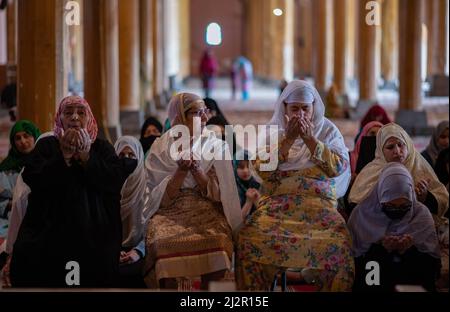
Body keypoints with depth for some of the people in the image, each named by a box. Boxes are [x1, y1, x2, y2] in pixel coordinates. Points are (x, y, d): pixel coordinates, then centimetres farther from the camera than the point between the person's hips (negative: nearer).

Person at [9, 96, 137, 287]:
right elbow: (32, 180, -6)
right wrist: (64, 156, -15)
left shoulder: (102, 148, 12)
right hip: (50, 233, 0)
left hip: (95, 234, 0)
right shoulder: (46, 146, 11)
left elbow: (116, 180, -4)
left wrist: (86, 157, -15)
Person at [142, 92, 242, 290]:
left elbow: (216, 194, 0)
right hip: (170, 212, -1)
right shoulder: (160, 150, 3)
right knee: (164, 242, -34)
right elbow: (163, 199, -3)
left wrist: (195, 168, -15)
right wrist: (181, 170, -17)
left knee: (217, 240, -33)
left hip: (206, 210, 1)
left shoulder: (215, 146, 6)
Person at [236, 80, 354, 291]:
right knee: (251, 237, -29)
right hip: (277, 200, 1)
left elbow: (338, 167, -3)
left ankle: (333, 288, -14)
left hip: (318, 201, 0)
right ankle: (255, 288, -13)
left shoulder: (328, 130, 11)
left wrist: (309, 138, -9)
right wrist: (288, 139, -8)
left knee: (338, 241, -31)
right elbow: (262, 171, -1)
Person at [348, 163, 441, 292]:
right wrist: (380, 249, -18)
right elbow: (354, 261, -4)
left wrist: (410, 251, -17)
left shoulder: (422, 215, 0)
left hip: (412, 282, 1)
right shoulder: (362, 214, -3)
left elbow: (433, 265, -1)